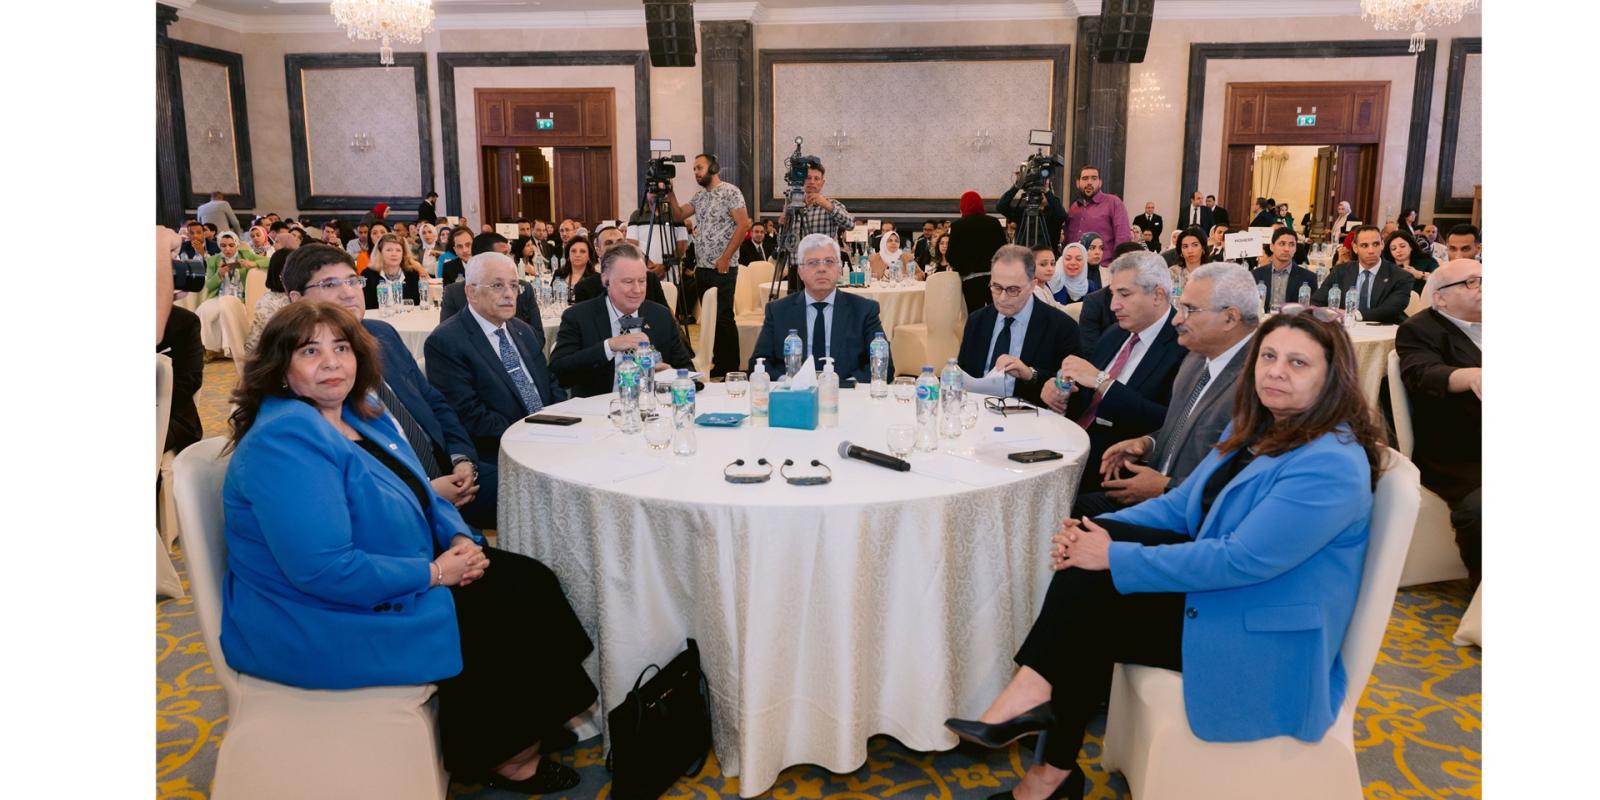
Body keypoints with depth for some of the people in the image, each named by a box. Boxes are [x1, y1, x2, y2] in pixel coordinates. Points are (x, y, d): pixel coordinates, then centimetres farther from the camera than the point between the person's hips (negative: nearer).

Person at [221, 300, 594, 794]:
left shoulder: (360, 410, 5)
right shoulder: (285, 440, -24)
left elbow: (419, 495, 15)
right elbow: (322, 569, -30)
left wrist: (461, 538, -5)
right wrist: (433, 573, -20)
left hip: (388, 585, 9)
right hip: (322, 627, -9)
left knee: (529, 582, 1)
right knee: (498, 620, -10)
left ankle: (530, 722, 15)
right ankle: (504, 752, 13)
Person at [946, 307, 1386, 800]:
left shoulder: (1332, 464, -22)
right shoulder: (1255, 429, 7)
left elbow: (1240, 561, -29)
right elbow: (1181, 506, 7)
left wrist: (1115, 556, -25)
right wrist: (1096, 531, -11)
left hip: (1261, 638, -9)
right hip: (1216, 589, 9)